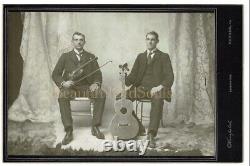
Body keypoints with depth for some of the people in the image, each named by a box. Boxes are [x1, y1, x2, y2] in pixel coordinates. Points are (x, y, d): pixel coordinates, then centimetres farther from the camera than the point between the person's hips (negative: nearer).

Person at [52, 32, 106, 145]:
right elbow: (55, 74, 7)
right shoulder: (65, 57, 12)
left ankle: (95, 127, -19)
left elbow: (98, 74, 12)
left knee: (101, 94, -29)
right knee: (62, 96, -35)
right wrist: (63, 83, -14)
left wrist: (96, 83, -11)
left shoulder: (91, 57, 17)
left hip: (86, 87, 1)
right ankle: (69, 131, -32)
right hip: (70, 87, -1)